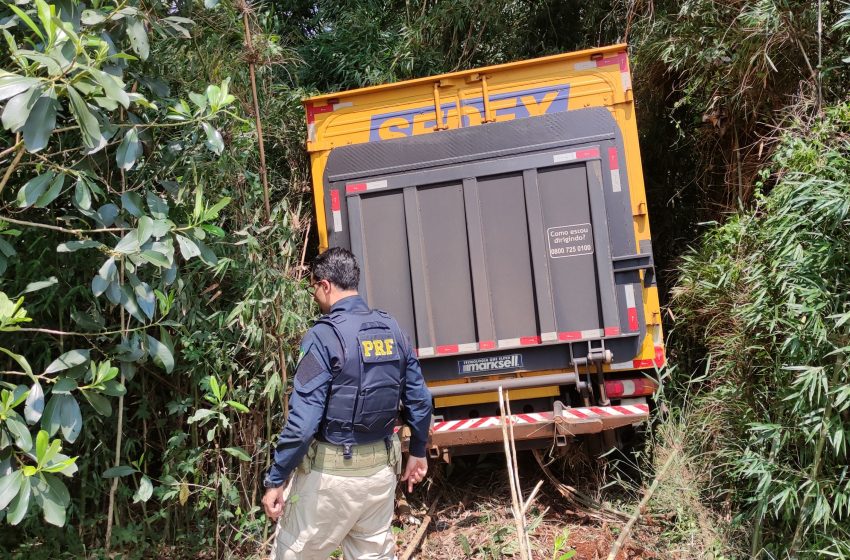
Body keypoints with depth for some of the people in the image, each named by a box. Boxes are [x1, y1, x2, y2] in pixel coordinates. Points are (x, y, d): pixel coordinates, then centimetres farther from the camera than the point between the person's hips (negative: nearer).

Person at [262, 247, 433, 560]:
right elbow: (419, 399, 6)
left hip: (331, 472, -6)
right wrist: (418, 452, 19)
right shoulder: (392, 329, 1)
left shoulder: (323, 336, -18)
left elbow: (303, 420, -21)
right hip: (381, 467, 6)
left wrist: (275, 480, -11)